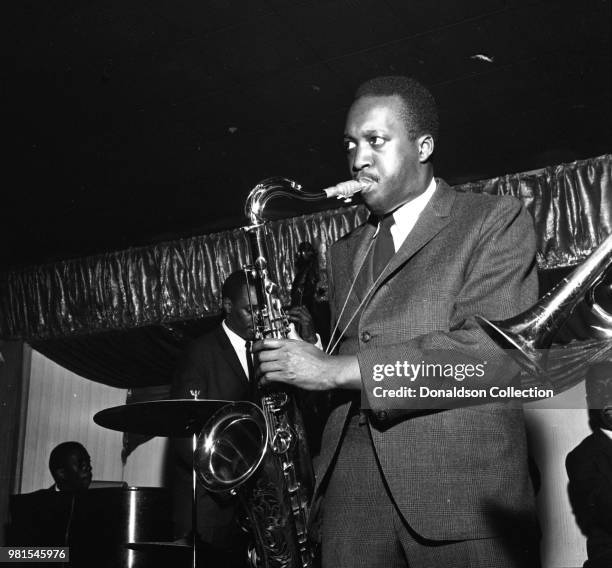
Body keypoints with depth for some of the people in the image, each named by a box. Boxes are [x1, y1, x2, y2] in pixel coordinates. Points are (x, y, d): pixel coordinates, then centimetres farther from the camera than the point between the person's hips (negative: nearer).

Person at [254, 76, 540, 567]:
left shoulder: (497, 222, 1)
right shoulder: (346, 251, 19)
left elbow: (490, 350, -13)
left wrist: (340, 370, -15)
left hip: (463, 491, -4)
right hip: (351, 490, 4)